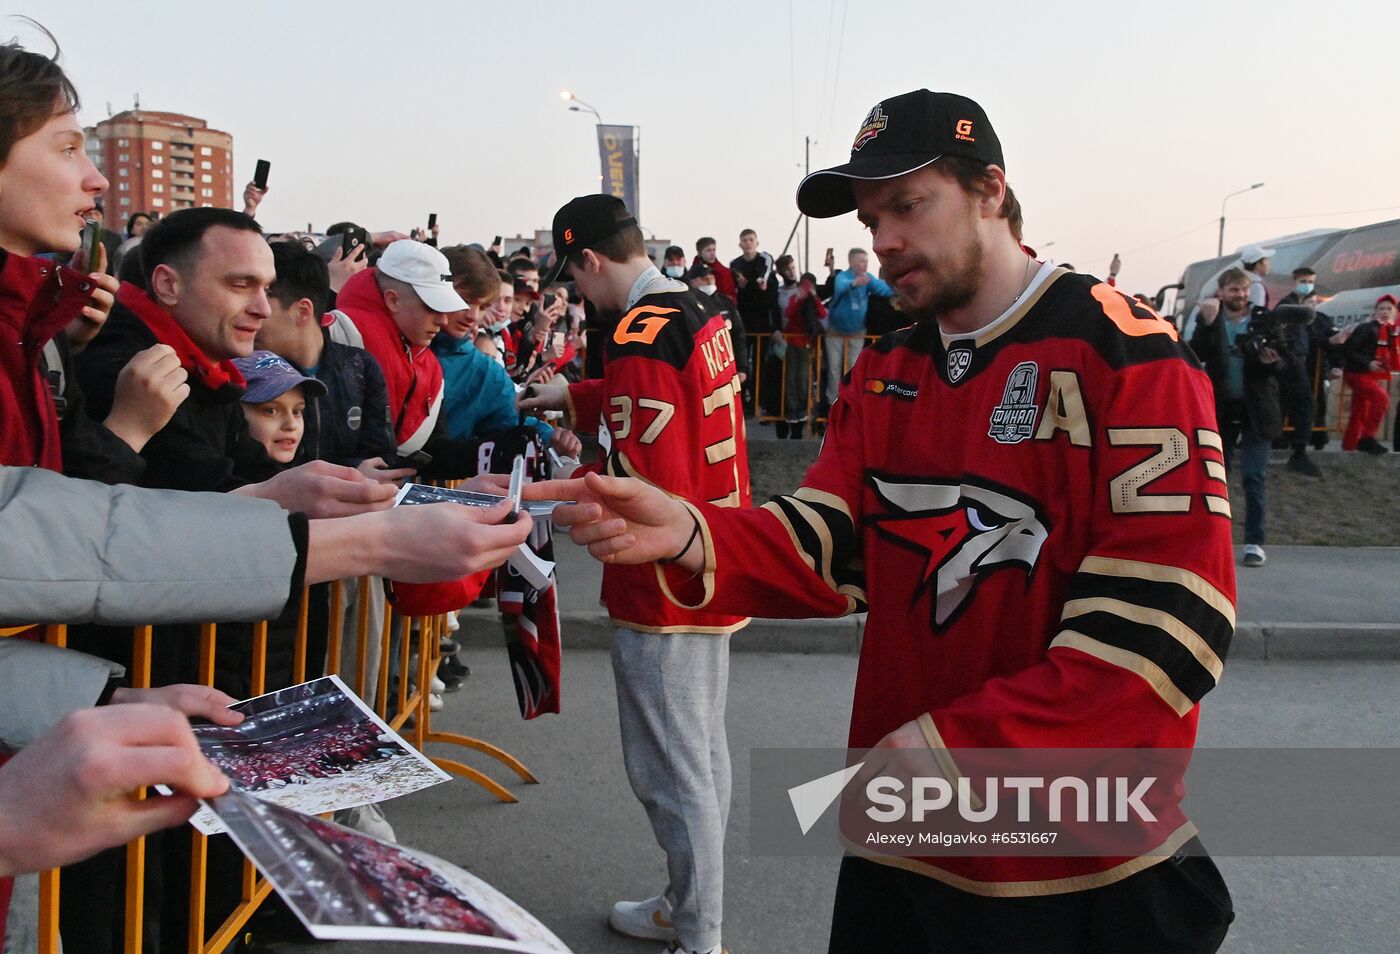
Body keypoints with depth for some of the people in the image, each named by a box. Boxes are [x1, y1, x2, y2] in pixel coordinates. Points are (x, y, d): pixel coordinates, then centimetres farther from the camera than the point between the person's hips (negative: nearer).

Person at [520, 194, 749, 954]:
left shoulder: (640, 341, -22)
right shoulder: (702, 316, 5)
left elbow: (645, 486, -25)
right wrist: (574, 397, 27)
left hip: (663, 591, -9)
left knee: (672, 774, 4)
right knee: (704, 753, 20)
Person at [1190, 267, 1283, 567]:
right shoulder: (1209, 321, 2)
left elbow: (1277, 368, -1)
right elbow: (1197, 355, -13)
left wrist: (1271, 361, -23)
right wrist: (1207, 323, -25)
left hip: (1256, 409, -1)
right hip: (1220, 408, 2)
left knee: (1255, 477, -1)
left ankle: (1255, 542, 5)